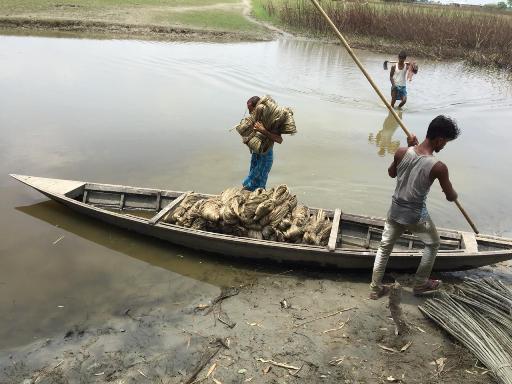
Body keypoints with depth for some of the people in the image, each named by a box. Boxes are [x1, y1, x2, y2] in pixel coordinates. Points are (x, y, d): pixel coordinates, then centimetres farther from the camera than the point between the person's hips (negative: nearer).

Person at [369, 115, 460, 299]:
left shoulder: (402, 152, -13)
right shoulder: (438, 167, -24)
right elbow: (451, 197, -9)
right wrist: (453, 193, 16)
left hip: (395, 210, 4)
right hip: (416, 215, -4)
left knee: (385, 246, 18)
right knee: (433, 244, 24)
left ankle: (375, 288, 26)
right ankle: (420, 284, 36)